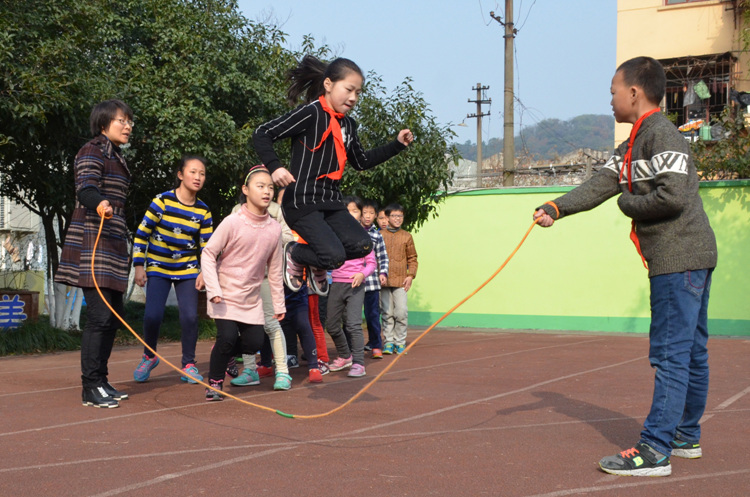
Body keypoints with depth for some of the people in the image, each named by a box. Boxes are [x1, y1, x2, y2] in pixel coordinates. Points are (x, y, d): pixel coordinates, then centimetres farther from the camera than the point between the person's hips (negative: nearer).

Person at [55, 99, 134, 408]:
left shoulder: (116, 158, 21)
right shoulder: (92, 152, -7)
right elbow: (85, 188, -25)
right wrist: (99, 204, -48)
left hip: (111, 242, 10)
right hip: (92, 241, -10)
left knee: (114, 314, 10)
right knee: (100, 315, -13)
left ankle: (101, 381, 17)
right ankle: (91, 389, -9)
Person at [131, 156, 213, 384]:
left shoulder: (203, 211, 0)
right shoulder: (163, 201, -10)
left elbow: (207, 245, 7)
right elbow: (142, 233, -6)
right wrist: (139, 266, -8)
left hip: (188, 270, 2)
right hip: (158, 268, -2)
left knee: (190, 316, -10)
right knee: (152, 315, -13)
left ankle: (189, 365, 9)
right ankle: (149, 356, 15)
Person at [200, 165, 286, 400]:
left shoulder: (274, 229, -3)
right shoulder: (233, 222, -16)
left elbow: (275, 269, 7)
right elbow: (208, 253, -11)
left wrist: (279, 303, 11)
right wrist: (213, 289, -20)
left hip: (252, 298, 5)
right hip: (226, 295, -5)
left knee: (254, 342, -1)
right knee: (227, 338, -16)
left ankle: (223, 353, 31)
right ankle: (214, 382, 7)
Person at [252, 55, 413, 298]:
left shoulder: (348, 125, 15)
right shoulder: (311, 113, -10)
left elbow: (361, 161, 26)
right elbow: (262, 134, -11)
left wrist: (397, 145, 19)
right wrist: (274, 168, -24)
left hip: (331, 203, 8)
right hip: (302, 202, -8)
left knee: (362, 245, -9)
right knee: (335, 255, -20)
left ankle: (317, 265, 18)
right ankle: (294, 254, 12)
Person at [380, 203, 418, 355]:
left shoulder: (406, 236, 9)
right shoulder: (380, 235, 6)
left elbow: (412, 258, 13)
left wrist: (411, 275, 0)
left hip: (400, 280, 0)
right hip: (383, 281, 0)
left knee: (401, 313, -6)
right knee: (387, 313, 3)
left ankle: (400, 342, 5)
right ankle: (389, 341, 12)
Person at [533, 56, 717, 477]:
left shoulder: (662, 134, -15)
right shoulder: (633, 145, 18)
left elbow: (674, 197, -25)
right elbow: (599, 185, 10)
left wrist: (627, 203, -9)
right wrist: (556, 208, -5)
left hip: (680, 259, -10)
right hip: (682, 259, 10)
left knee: (672, 354, -10)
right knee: (691, 352, 16)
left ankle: (655, 450, -9)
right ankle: (687, 435, 25)